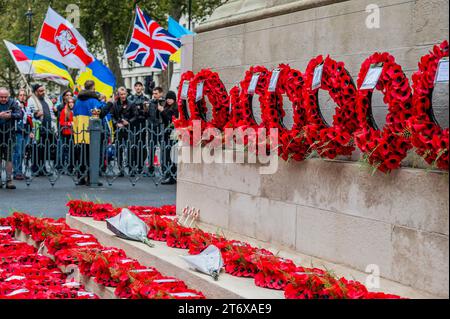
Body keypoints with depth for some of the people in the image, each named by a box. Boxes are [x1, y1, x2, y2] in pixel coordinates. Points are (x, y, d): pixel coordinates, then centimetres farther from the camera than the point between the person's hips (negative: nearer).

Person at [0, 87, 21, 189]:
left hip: (9, 134, -1)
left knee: (9, 157, -1)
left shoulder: (13, 103, 0)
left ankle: (9, 180, 2)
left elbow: (19, 115, -9)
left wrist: (10, 115, -25)